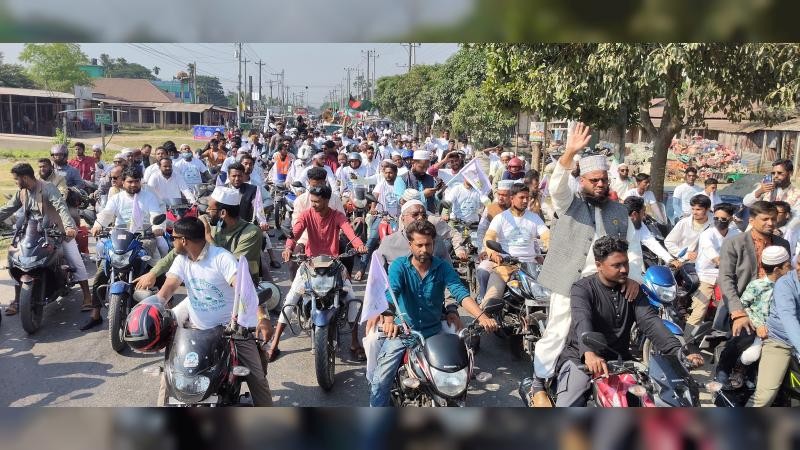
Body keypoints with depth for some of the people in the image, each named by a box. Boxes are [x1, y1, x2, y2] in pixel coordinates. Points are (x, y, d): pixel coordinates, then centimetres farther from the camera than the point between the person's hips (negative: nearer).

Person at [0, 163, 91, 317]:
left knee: (76, 261, -9)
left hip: (57, 231, -6)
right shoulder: (21, 192, 3)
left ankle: (87, 297, -2)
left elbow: (61, 207, -31)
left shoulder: (47, 188, -18)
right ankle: (16, 300, 8)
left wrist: (69, 227, -45)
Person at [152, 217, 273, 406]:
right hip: (198, 329, 6)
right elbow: (168, 289, -8)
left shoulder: (221, 257, -17)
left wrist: (263, 317, -42)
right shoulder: (182, 260, 3)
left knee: (257, 377, -7)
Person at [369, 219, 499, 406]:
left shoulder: (443, 267, -4)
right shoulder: (399, 266, -8)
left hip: (434, 331, 2)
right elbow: (390, 293, -24)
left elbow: (460, 292, -18)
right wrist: (388, 320, -46)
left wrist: (481, 317, -36)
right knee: (380, 380, -12)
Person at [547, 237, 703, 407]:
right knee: (567, 405, -24)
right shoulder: (582, 289, -8)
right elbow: (582, 322, -27)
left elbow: (651, 322, -6)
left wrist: (679, 352, -23)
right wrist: (589, 353, -47)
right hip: (581, 358, -5)